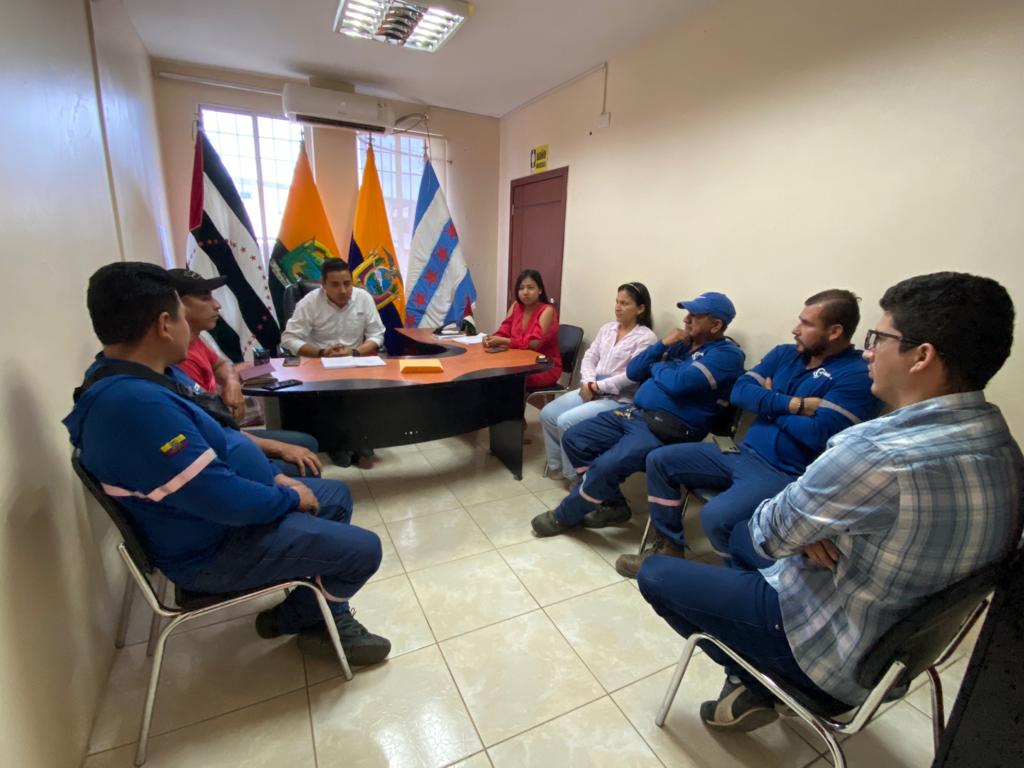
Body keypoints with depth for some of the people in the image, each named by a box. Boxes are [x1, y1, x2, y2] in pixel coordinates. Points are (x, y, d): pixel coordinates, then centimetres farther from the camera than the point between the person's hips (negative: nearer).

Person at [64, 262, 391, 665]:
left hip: (227, 501, 11)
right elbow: (223, 498, -32)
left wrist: (275, 477, 4)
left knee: (338, 495, 19)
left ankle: (328, 616, 26)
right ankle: (297, 617, 23)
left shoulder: (146, 375, 1)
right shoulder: (136, 403, -34)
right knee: (363, 549, -9)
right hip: (214, 547, -10)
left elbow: (218, 437, 11)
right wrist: (290, 498, -14)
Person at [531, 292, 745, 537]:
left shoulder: (727, 354, -6)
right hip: (635, 413, 9)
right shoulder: (682, 344, 19)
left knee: (604, 467, -28)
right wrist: (662, 345, 2)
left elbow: (678, 383, -22)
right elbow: (633, 372, 15)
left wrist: (656, 366, 0)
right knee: (573, 439, 1)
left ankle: (565, 516, 0)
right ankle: (613, 505, 12)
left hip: (666, 430, -9)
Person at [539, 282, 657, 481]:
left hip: (620, 400, -7)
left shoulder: (646, 338, -10)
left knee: (566, 421, -22)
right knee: (547, 414, -4)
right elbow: (589, 357, 9)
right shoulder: (607, 328, 13)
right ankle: (556, 464, 14)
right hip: (592, 391, 8)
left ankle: (575, 473, 0)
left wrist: (598, 387, -17)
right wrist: (588, 382, -9)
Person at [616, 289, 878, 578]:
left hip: (785, 475, -7)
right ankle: (669, 547, 9)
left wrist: (770, 403, -6)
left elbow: (817, 434, -21)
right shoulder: (785, 353, 11)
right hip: (743, 454, 7)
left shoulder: (856, 375, -10)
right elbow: (740, 391, -1)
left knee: (716, 517, -31)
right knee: (660, 460, 0)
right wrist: (792, 404, -14)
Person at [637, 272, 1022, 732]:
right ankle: (763, 676, 27)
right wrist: (812, 526, -11)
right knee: (742, 535, 28)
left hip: (839, 654, -8)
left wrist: (803, 529, -1)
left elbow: (769, 536, -22)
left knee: (654, 574, 4)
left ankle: (754, 681, 18)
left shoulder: (877, 456, -36)